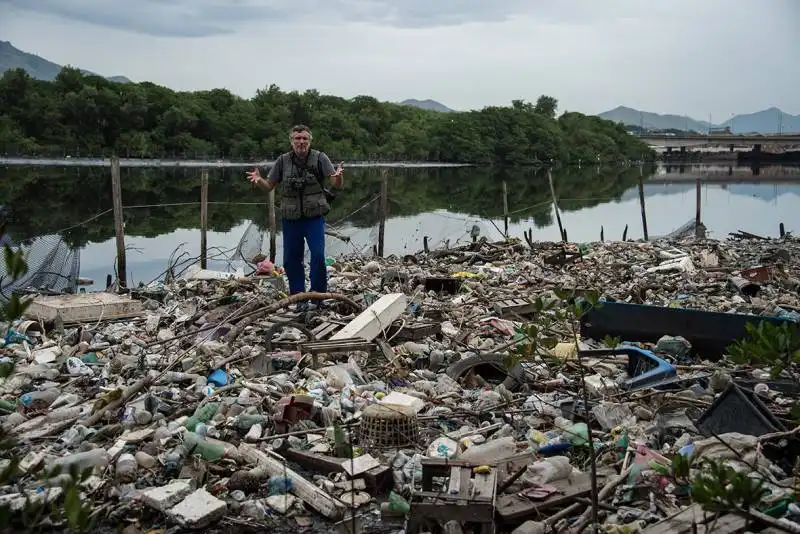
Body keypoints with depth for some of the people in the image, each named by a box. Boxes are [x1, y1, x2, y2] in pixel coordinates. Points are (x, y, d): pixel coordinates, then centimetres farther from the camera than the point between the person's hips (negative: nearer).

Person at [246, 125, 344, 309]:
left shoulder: (319, 158, -4)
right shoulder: (283, 161, 3)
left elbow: (337, 184, -10)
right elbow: (269, 186, 7)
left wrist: (339, 176, -34)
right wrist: (258, 180, -15)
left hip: (314, 217, -3)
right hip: (290, 218, 3)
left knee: (318, 255, -14)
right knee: (291, 259, 6)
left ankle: (319, 295, 3)